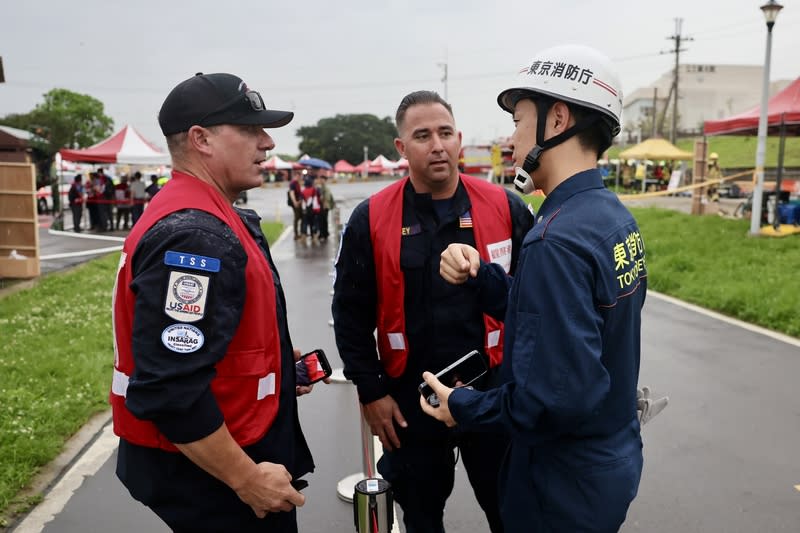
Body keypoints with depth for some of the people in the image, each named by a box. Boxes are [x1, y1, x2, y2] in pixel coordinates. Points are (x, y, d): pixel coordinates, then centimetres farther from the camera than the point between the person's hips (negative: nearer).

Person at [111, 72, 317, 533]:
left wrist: (271, 363, 9)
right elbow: (169, 389, -30)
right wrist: (246, 478, -22)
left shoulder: (201, 216, 8)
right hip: (207, 474, -10)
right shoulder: (194, 235, -26)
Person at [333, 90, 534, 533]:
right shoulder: (370, 219, -7)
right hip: (410, 398, 0)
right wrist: (370, 391, -3)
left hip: (494, 390, 0)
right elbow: (351, 313, -3)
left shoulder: (505, 207, -6)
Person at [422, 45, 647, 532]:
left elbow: (557, 397, -31)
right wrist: (479, 273, -5)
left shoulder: (557, 239, -28)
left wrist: (461, 407, -16)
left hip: (567, 486, -8)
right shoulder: (616, 216, 1)